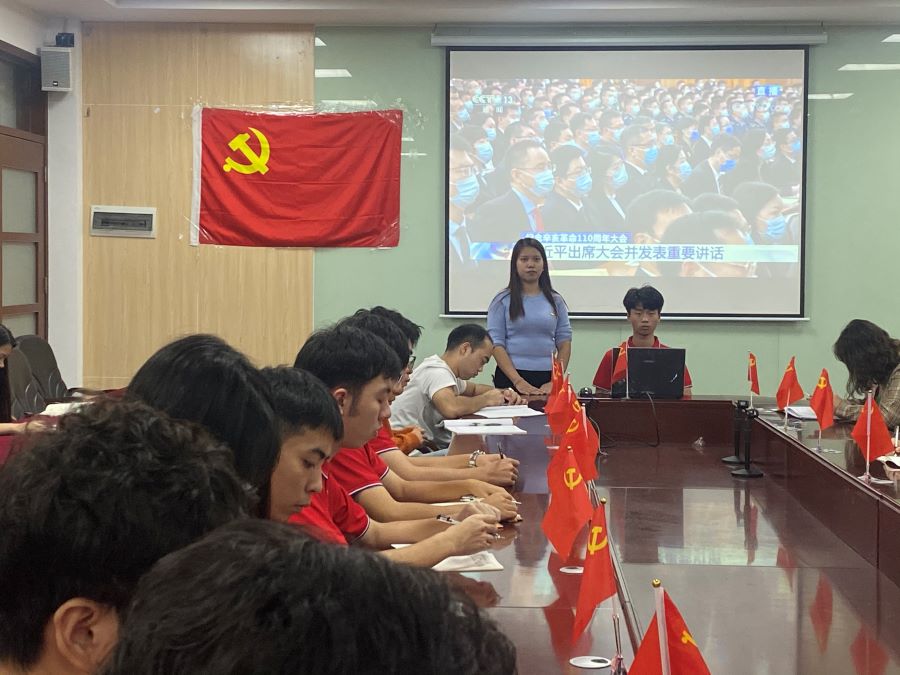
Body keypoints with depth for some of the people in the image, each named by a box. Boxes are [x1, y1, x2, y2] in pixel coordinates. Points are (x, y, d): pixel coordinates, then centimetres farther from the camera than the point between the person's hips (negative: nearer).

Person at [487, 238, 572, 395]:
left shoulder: (555, 301, 8)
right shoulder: (502, 301, 0)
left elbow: (564, 343, 6)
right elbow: (496, 344, -6)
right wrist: (518, 381, -16)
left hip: (547, 378, 2)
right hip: (510, 377, -2)